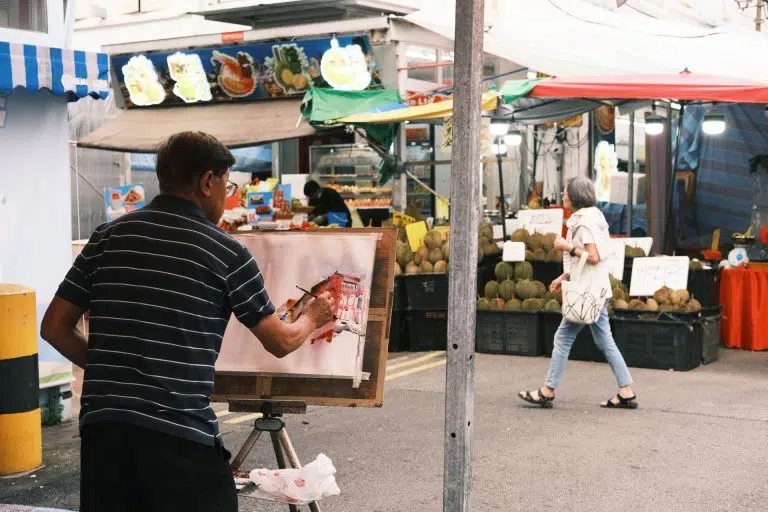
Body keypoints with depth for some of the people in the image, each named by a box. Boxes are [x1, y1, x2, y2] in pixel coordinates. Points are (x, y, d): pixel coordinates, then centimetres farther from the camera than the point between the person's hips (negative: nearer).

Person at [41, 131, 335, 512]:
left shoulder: (108, 237, 9)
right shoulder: (225, 251, -2)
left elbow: (54, 328, 10)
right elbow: (281, 342, 6)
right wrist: (313, 318, 27)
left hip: (102, 427, 5)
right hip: (181, 434, -5)